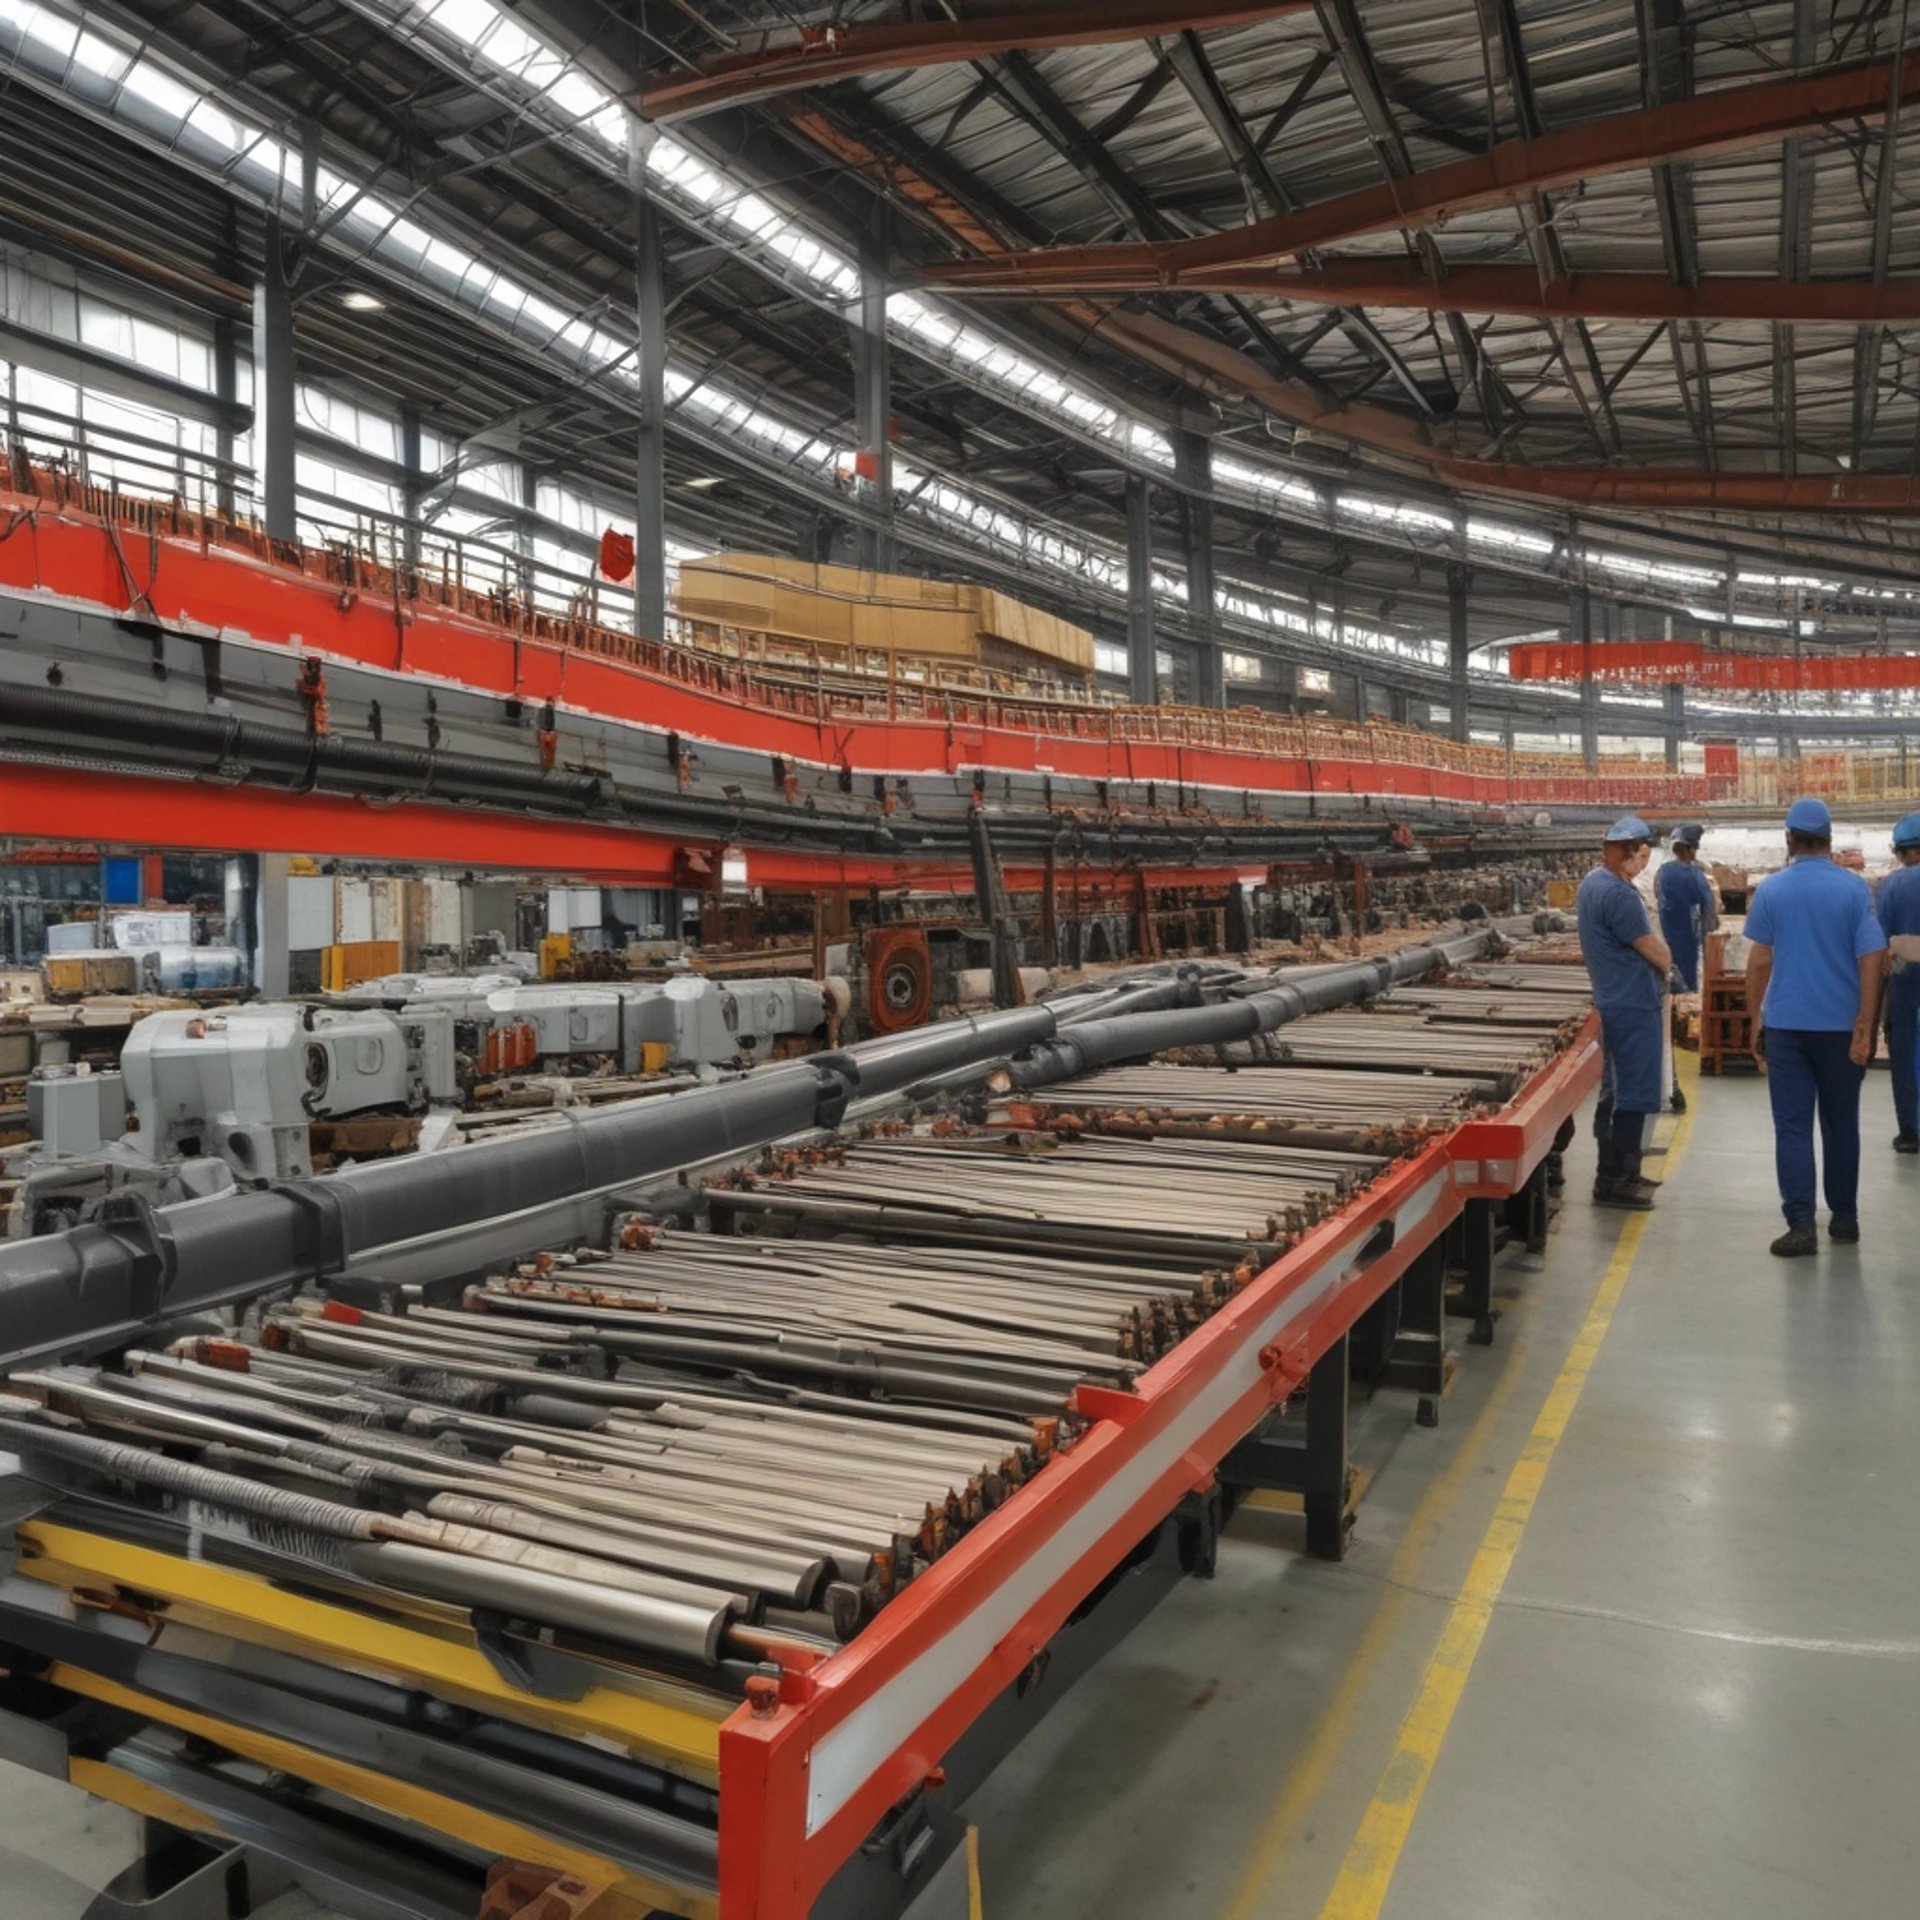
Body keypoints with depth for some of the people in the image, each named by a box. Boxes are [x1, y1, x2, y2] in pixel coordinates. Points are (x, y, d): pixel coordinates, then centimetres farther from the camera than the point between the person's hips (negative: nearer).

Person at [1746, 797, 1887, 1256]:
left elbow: (1758, 962, -1)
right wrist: (1864, 1028, -5)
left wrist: (1755, 1020, 7)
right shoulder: (1853, 888, -3)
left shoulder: (1770, 890, -2)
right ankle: (1844, 1219, 24)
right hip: (1840, 1025, 1)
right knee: (1841, 1124, 13)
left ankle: (1801, 1226, -5)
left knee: (1793, 1126, 1)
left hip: (1785, 1025, -1)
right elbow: (1871, 960, -7)